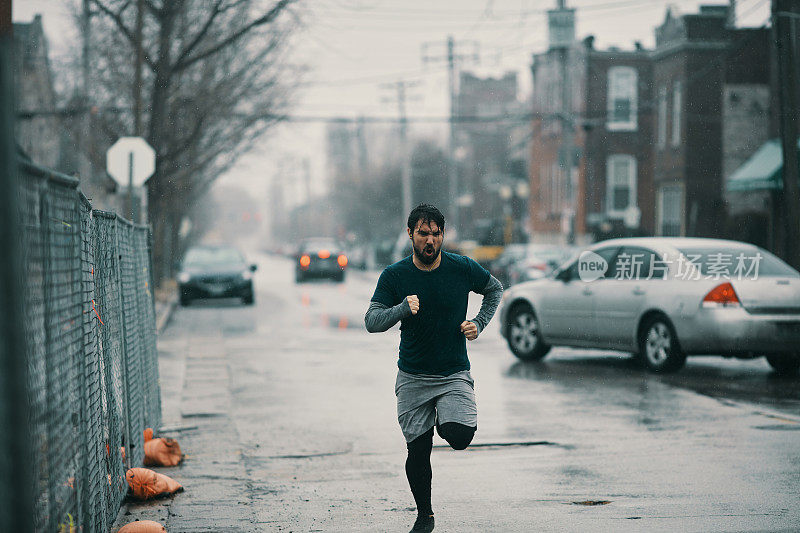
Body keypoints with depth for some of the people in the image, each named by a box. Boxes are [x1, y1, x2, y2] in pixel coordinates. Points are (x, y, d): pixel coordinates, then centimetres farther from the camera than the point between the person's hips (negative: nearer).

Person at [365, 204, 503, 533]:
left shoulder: (463, 269, -5)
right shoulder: (394, 276, -6)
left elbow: (495, 289, 14)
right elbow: (372, 321, -12)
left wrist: (479, 324, -1)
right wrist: (403, 308, -30)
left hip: (454, 373, -1)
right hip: (413, 378, 1)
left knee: (460, 437, -22)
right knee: (418, 451, 3)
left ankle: (444, 421, 15)